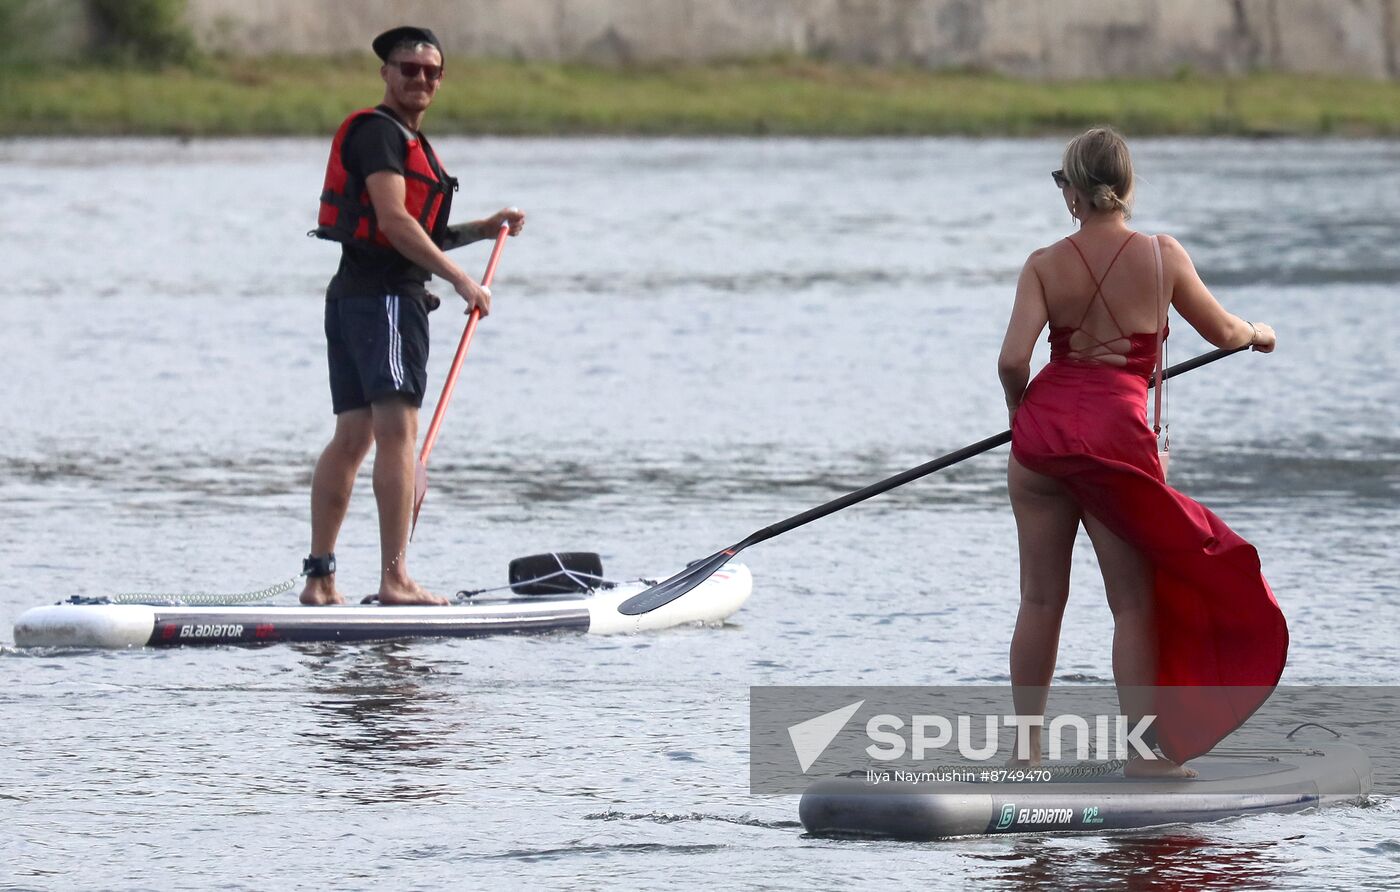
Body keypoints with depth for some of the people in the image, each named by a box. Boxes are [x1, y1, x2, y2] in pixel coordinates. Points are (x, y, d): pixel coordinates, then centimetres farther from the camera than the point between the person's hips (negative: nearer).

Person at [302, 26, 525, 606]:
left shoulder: (409, 143, 24)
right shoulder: (378, 133, -9)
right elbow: (393, 220, -19)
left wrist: (483, 230, 19)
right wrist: (461, 280, -20)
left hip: (353, 297, 11)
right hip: (384, 297, -11)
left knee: (352, 438, 9)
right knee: (397, 432, -15)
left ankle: (319, 579, 9)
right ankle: (395, 579, -21)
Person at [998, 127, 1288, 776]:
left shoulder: (1045, 266, -1)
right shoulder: (1162, 257, -2)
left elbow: (1012, 361, -9)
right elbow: (1222, 332, 10)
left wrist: (1021, 414, 11)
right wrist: (1259, 333, 33)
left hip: (1045, 429, 2)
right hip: (1117, 431, -2)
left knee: (1041, 597, 10)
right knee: (1134, 601, 5)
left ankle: (1025, 745, 14)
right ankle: (1145, 751, 1)